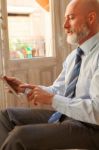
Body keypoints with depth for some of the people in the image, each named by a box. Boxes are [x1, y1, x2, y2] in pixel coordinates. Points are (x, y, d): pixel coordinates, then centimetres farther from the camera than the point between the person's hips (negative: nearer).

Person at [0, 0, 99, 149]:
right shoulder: (73, 56, 11)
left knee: (19, 135, -25)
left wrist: (51, 99, -23)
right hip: (64, 114, 9)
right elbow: (57, 90, 17)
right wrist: (24, 87, 2)